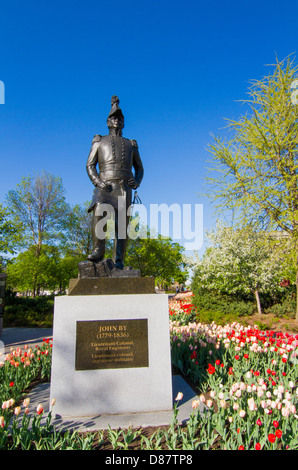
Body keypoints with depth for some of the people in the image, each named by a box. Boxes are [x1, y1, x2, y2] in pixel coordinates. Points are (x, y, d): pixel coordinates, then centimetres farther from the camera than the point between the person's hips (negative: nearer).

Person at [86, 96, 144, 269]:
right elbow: (90, 165, 11)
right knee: (99, 212, -29)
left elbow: (139, 168, 24)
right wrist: (97, 181, -8)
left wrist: (136, 182, 2)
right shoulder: (99, 141, 19)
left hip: (124, 187, 2)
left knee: (122, 223, -11)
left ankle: (119, 260, -9)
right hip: (104, 186, -1)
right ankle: (98, 251, -24)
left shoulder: (131, 145, 25)